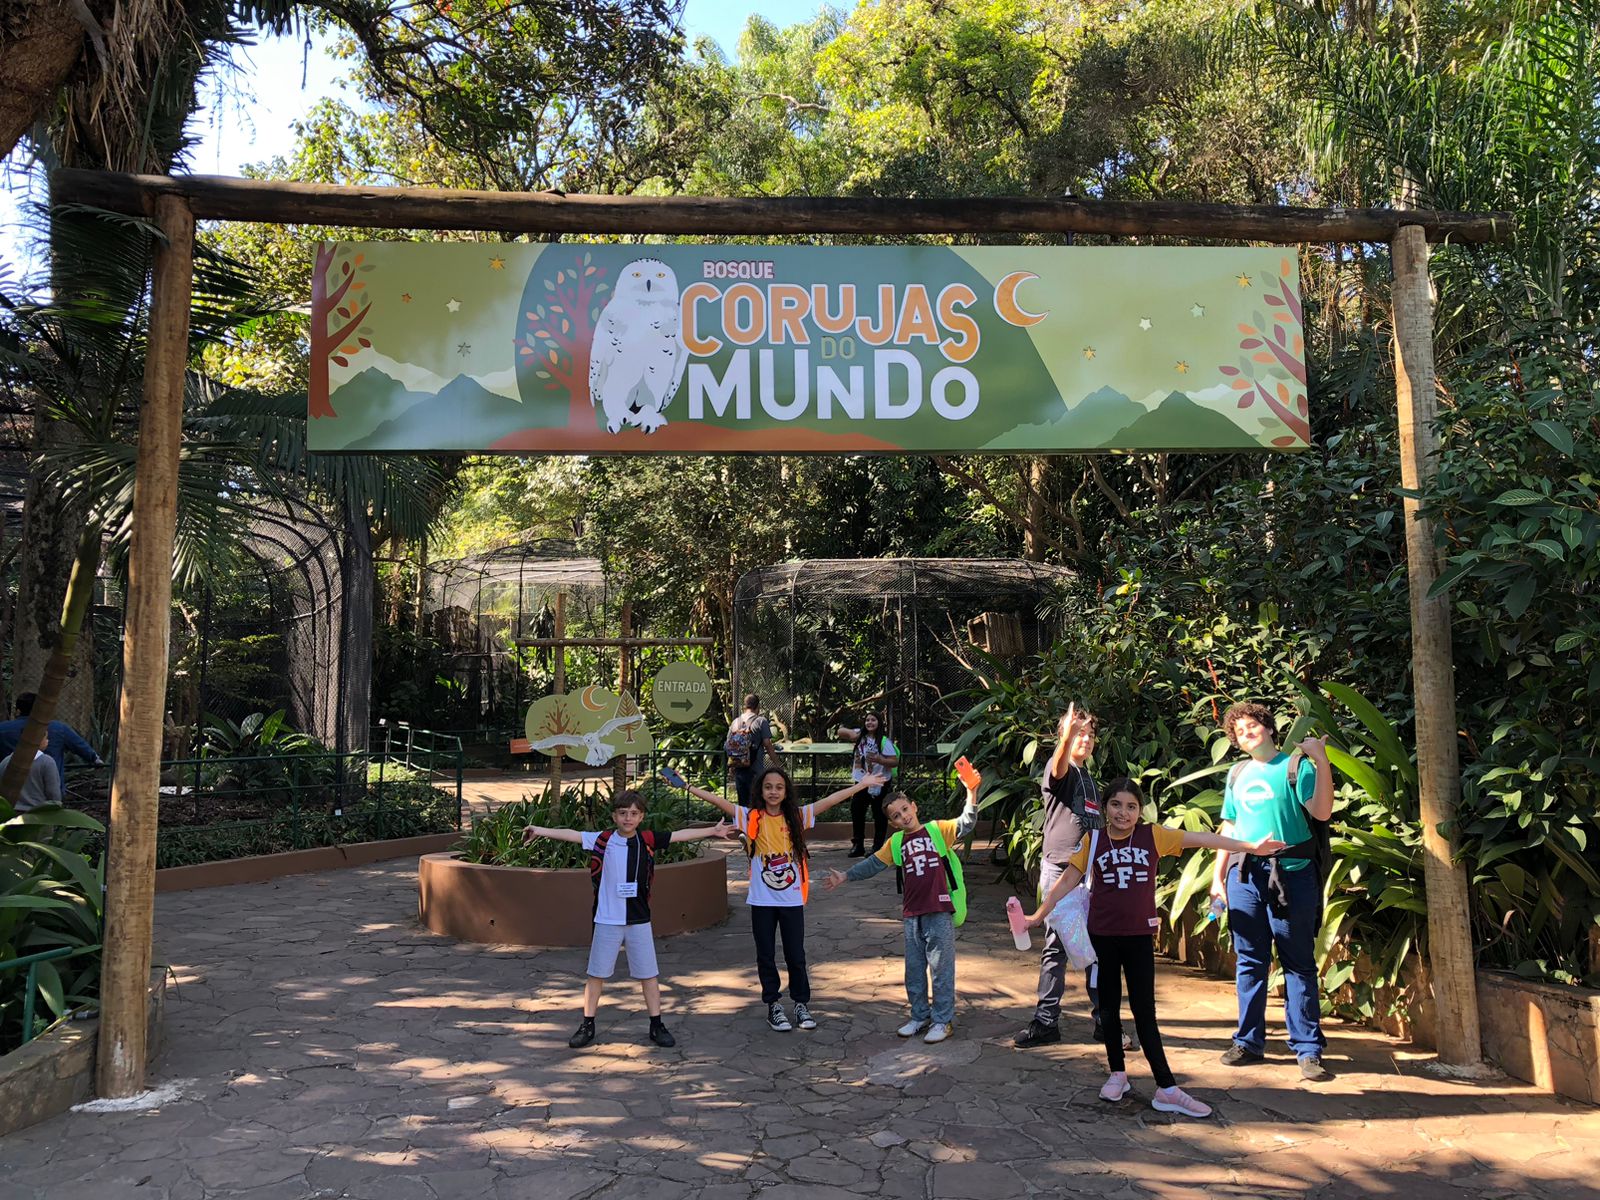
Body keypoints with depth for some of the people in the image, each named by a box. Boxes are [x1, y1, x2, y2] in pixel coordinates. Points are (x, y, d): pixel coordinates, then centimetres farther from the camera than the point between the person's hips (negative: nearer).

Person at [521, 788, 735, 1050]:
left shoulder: (648, 840, -2)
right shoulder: (602, 840, -7)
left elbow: (680, 835, 3)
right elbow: (571, 834, -13)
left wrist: (713, 830, 5)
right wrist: (540, 830, -22)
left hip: (639, 920, 1)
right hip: (607, 920, -1)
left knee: (649, 974, 8)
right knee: (596, 974, 10)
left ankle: (657, 1026, 21)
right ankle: (587, 1026, 23)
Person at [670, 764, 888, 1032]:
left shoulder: (797, 816, -2)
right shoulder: (752, 818, -5)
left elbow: (830, 800, -6)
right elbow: (718, 801, -13)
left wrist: (862, 784, -10)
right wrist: (686, 786, -20)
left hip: (792, 899, 0)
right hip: (762, 901, 0)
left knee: (796, 955, 9)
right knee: (766, 956, 9)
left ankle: (801, 1004, 25)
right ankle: (774, 1006, 24)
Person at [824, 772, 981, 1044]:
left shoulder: (938, 830, -3)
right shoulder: (896, 843, 10)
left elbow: (966, 824, -16)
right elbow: (873, 864, 14)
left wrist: (971, 791, -31)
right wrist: (845, 876, 8)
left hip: (940, 912, -5)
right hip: (912, 915, 5)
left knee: (941, 968, 3)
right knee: (914, 970, 15)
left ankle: (943, 1020, 17)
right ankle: (920, 1017, 30)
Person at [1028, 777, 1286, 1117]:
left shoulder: (1153, 836, -5)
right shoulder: (1093, 841, -4)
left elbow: (1202, 839, -6)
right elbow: (1066, 881, 0)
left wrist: (1251, 846, -8)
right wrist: (1037, 915, -1)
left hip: (1139, 936, -1)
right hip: (1102, 935, 1)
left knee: (1145, 1012, 1)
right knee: (1108, 1006, 12)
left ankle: (1167, 1089, 6)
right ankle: (1117, 1073, 28)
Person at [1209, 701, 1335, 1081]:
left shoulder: (1296, 765, 0)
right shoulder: (1237, 774, 15)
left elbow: (1321, 812, -13)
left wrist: (1322, 762, -21)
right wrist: (1217, 876, 13)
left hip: (1290, 875, -5)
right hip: (1245, 876, 5)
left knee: (1299, 964, 1)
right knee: (1249, 962, 10)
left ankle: (1308, 1049, 8)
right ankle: (1248, 1041, 19)